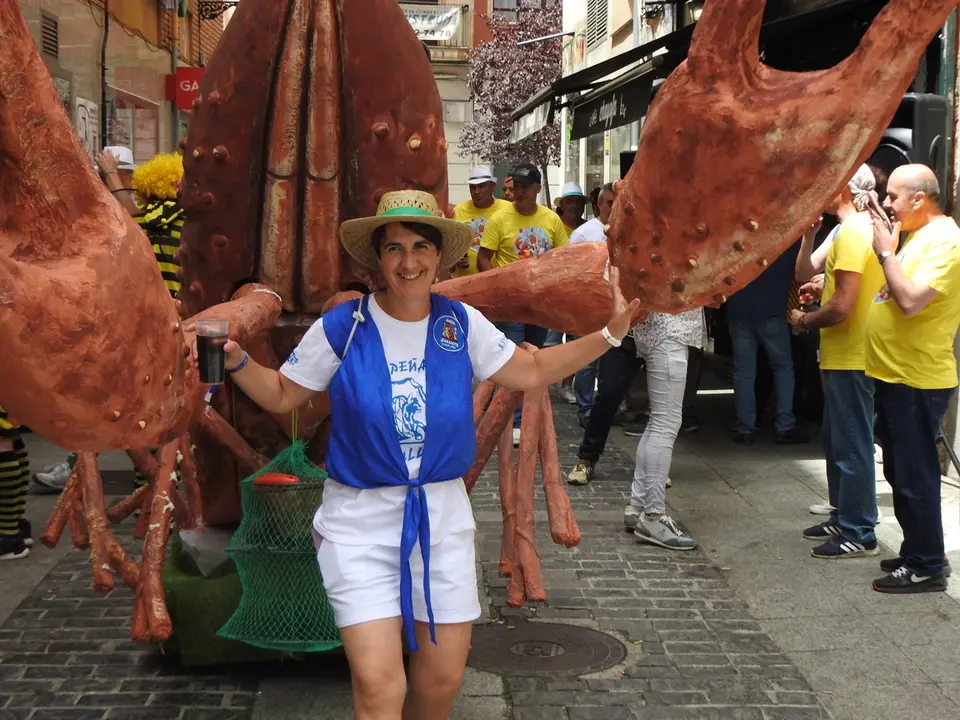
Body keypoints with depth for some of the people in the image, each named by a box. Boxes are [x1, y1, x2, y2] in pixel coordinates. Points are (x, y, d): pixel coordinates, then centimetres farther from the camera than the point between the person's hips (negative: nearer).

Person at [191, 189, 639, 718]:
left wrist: (609, 335, 4)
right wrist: (235, 359, -15)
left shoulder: (461, 324, 0)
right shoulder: (342, 327, -8)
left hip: (443, 514, 3)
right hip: (360, 519, -3)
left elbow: (531, 372, 9)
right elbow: (282, 396, 2)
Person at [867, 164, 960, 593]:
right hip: (896, 376, 10)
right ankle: (914, 554, 28)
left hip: (916, 381, -10)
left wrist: (886, 252, -20)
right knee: (901, 474, 17)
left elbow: (911, 301, -27)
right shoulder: (918, 237, 15)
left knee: (915, 476, -3)